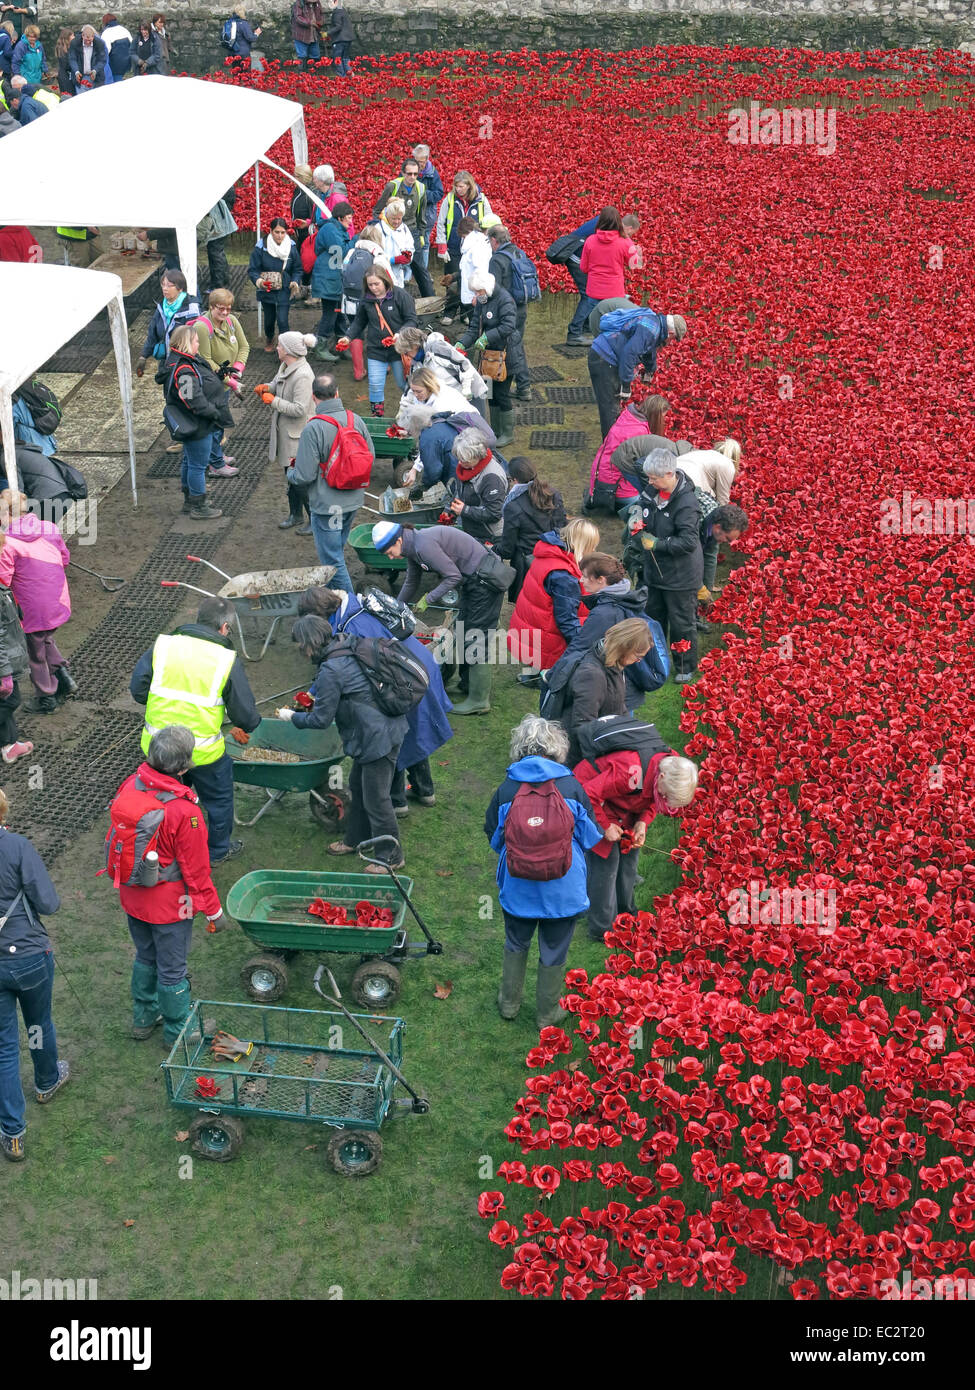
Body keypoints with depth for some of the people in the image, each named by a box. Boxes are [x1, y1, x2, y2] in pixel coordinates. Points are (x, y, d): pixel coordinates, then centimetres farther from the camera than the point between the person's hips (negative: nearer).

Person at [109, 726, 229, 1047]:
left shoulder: (129, 788, -12)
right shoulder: (183, 810, -30)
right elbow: (196, 867, -20)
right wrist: (214, 910, -7)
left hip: (131, 896, 6)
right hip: (168, 904, -6)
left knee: (145, 957, 26)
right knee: (172, 969, 13)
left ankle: (143, 1019, 44)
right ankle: (177, 1033, 31)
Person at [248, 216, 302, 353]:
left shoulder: (291, 247, -5)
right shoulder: (261, 248, -10)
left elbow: (297, 270, 5)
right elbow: (252, 270, -7)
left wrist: (295, 282, -14)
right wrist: (259, 281, -27)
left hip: (284, 291, -1)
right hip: (266, 291, 1)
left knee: (282, 321, -14)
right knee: (269, 319, 16)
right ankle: (269, 340, 47)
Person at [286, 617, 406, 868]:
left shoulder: (330, 671, -22)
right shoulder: (349, 649, 6)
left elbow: (322, 719, -13)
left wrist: (293, 717, 3)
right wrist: (314, 694, 19)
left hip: (378, 737, -11)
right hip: (388, 727, 11)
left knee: (376, 799, 1)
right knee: (357, 788, 24)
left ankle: (391, 857, 14)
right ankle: (355, 839, 40)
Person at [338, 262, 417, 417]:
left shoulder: (401, 295, -9)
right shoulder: (366, 299, 2)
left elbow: (411, 320, -9)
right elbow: (359, 322, 14)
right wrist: (348, 337, -1)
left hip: (399, 348, -3)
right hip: (375, 350, 3)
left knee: (403, 384, 6)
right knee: (375, 385, 0)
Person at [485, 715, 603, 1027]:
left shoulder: (506, 789, -14)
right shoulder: (571, 787, -16)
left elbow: (493, 835, 1)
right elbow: (591, 836, -4)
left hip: (518, 887, 1)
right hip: (562, 890, -1)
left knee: (516, 944, 25)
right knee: (553, 952, 17)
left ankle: (509, 1002, 40)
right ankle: (547, 1013, 33)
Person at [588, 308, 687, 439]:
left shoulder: (655, 322, 15)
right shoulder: (649, 329, -20)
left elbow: (650, 349, 37)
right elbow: (629, 354, -28)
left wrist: (650, 370, 55)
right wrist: (626, 386, -24)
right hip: (603, 360, -11)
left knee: (615, 403, 20)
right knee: (610, 408, -8)